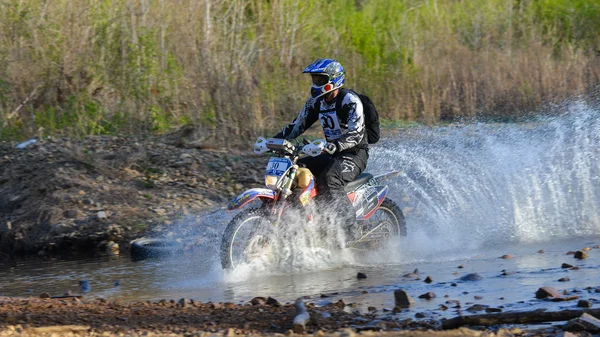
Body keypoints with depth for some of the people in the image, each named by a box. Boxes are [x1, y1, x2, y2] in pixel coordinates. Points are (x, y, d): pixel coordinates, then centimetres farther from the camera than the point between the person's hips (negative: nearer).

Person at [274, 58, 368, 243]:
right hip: (332, 153, 8)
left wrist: (330, 147, -43)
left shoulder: (350, 101, -17)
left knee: (329, 180, -35)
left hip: (355, 153, -8)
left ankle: (350, 230, -31)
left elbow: (356, 135, -28)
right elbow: (298, 125, 11)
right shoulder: (316, 102, 7)